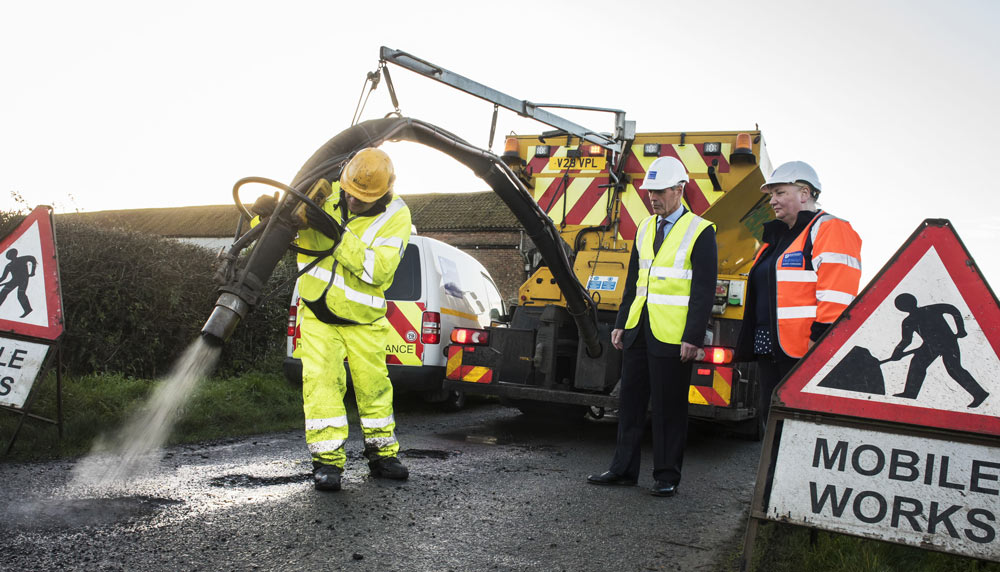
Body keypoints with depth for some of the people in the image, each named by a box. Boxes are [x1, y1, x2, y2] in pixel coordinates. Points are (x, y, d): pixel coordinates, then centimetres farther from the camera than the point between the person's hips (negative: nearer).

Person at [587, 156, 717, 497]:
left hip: (672, 336, -6)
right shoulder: (645, 228, 14)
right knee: (630, 401, 10)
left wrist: (693, 337, -15)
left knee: (669, 409, 2)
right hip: (639, 331, 6)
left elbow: (704, 290, -9)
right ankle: (624, 469, 21)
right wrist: (621, 324, 12)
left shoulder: (700, 231, -5)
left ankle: (666, 477, 15)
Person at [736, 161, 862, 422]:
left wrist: (819, 340, -24)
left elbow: (836, 293, -19)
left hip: (805, 355, -9)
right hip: (770, 352, 10)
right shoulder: (778, 238, 22)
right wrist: (757, 343, 22)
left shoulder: (829, 229, -8)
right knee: (771, 419, 14)